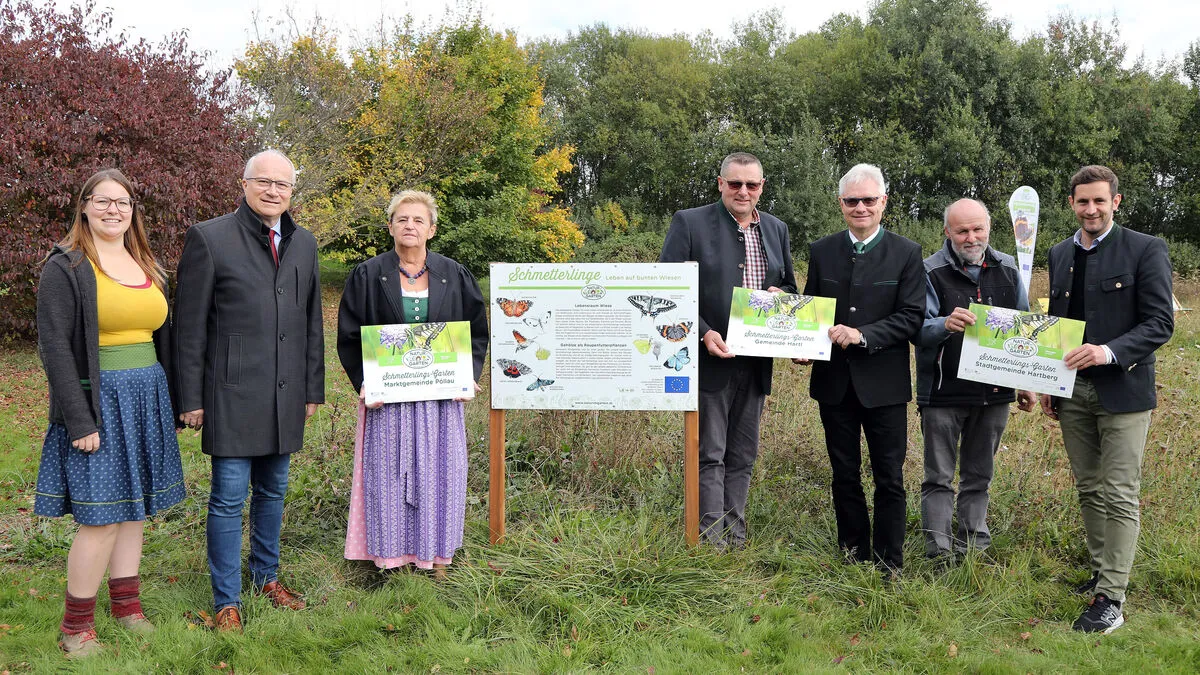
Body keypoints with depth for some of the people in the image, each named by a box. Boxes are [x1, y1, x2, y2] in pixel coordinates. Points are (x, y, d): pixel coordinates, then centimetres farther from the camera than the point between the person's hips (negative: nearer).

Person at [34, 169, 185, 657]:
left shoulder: (147, 268, 13)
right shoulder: (66, 267, -6)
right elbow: (55, 348, -11)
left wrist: (169, 403, 14)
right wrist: (79, 422, -16)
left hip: (147, 399, 6)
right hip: (99, 401, -6)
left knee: (134, 505, 12)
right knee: (101, 515, -5)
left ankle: (126, 604, 25)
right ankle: (76, 625, 10)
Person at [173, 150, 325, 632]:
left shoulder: (304, 244, 10)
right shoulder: (209, 238, -5)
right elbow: (189, 325, -5)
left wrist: (313, 388, 12)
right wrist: (190, 398, -7)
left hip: (285, 394, 5)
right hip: (232, 393, -5)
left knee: (272, 492, 16)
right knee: (229, 498, 0)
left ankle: (266, 575, 33)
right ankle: (227, 600, 13)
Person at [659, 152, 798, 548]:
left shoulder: (776, 230, 12)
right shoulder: (689, 223, -4)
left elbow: (790, 287, 21)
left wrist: (780, 294, -4)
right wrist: (703, 333, -19)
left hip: (756, 363, 5)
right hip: (709, 359, -5)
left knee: (742, 456, 12)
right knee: (709, 455, 0)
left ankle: (735, 537, 23)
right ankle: (712, 540, 7)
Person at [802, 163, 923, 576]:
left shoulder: (906, 254, -2)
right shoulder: (821, 251, 7)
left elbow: (912, 317, -8)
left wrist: (863, 335, -21)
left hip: (883, 383, -3)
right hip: (834, 381, 3)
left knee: (890, 480, 5)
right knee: (845, 476, 14)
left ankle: (890, 564, 18)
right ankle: (853, 554, 28)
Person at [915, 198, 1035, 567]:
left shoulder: (1008, 269, 7)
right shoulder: (931, 271, -7)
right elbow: (917, 328, -14)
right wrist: (944, 324, -35)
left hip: (994, 392, 4)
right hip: (943, 393, -4)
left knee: (979, 476, 14)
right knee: (939, 478, 1)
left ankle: (975, 547, 25)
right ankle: (941, 555, 7)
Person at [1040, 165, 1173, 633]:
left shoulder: (1145, 250, -6)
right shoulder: (1060, 254, 11)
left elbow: (1160, 323, -10)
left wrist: (1109, 352, -24)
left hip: (1122, 390, -5)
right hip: (1071, 391, 6)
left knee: (1119, 496, -4)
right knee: (1088, 490, 13)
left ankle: (1110, 599, -1)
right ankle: (1103, 572, 26)